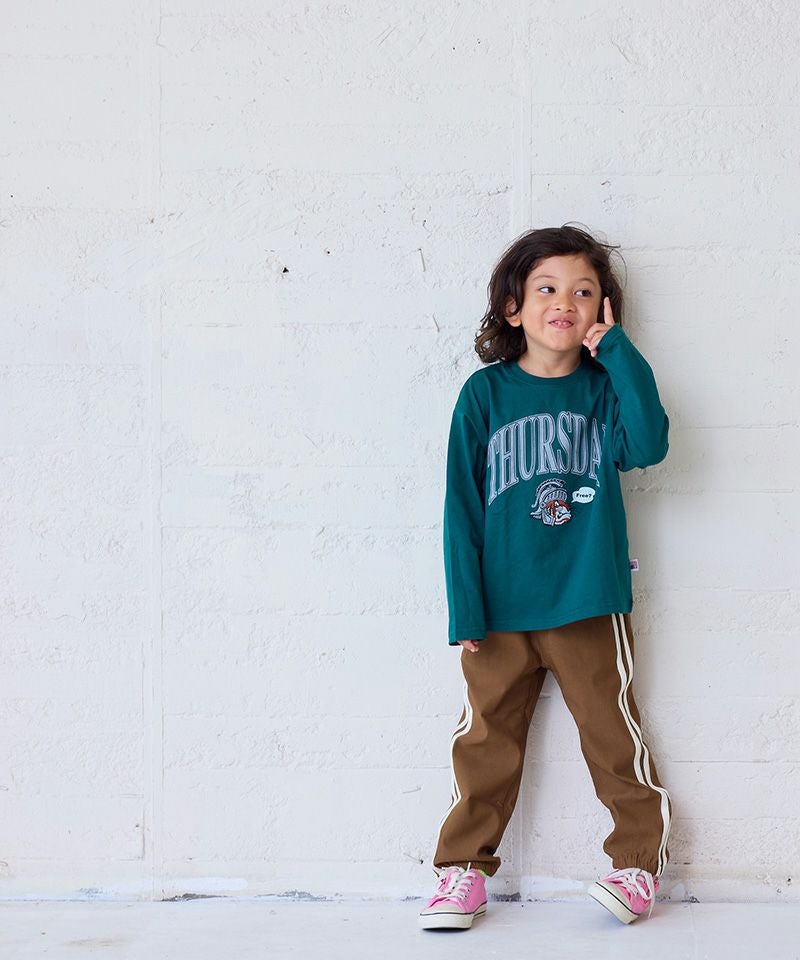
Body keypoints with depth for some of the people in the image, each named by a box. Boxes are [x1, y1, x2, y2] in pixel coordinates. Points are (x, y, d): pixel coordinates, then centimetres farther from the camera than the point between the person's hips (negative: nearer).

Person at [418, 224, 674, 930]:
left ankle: (640, 860, 23)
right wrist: (466, 606, -6)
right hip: (502, 609, 0)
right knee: (486, 742, 6)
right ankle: (464, 869, 19)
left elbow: (648, 445, -17)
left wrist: (617, 350, -15)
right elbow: (462, 505, -1)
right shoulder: (485, 394, 0)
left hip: (590, 606, 1)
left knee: (614, 737, 7)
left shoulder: (605, 388, 4)